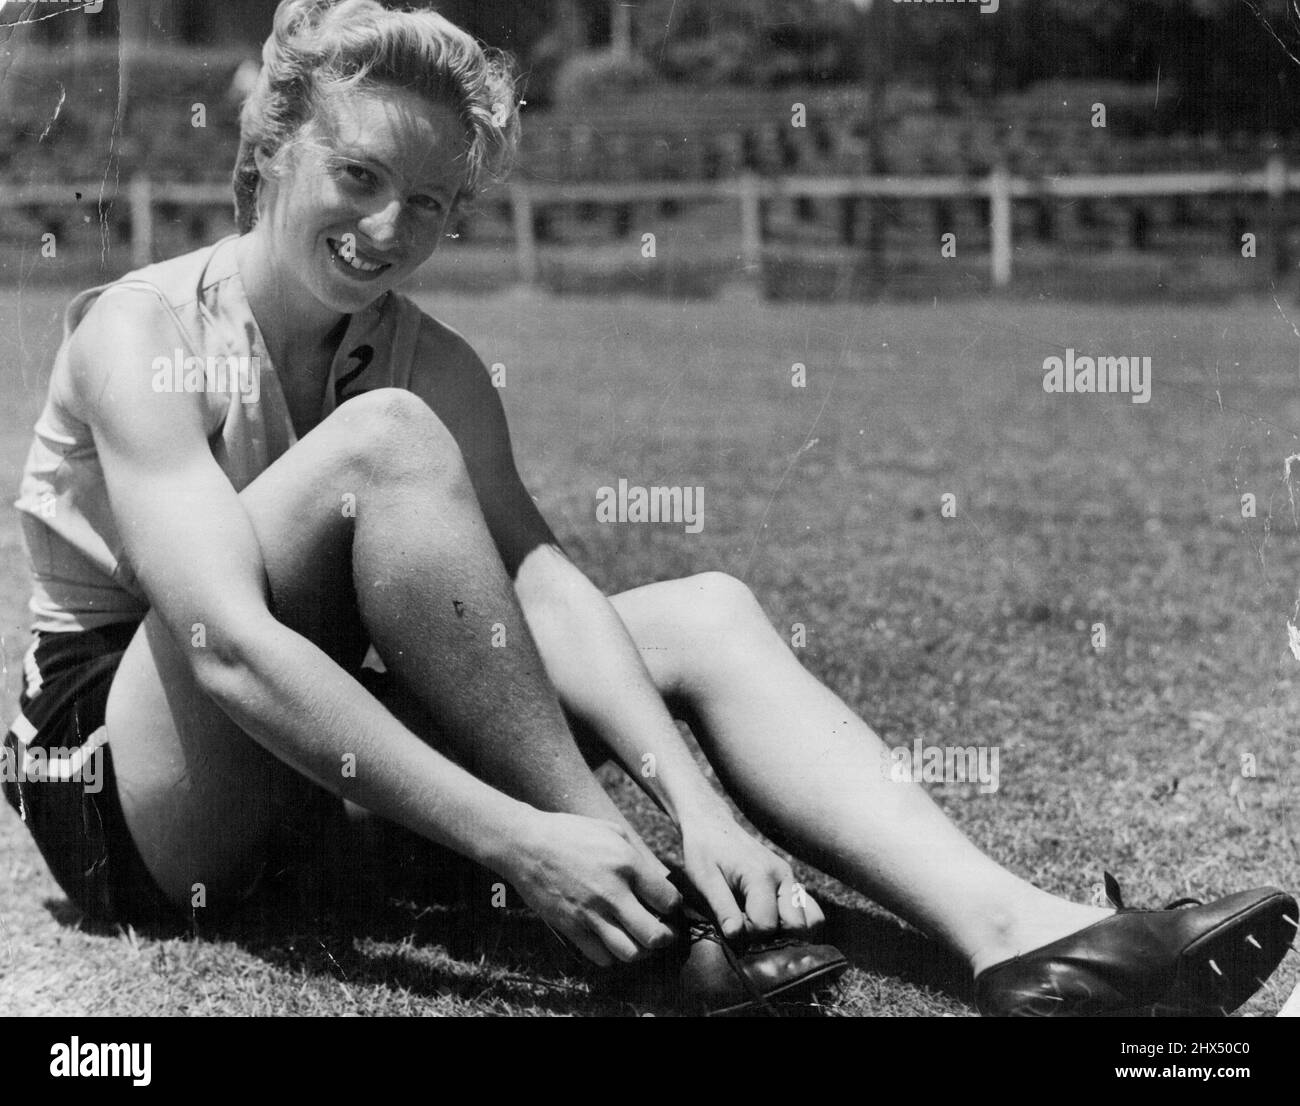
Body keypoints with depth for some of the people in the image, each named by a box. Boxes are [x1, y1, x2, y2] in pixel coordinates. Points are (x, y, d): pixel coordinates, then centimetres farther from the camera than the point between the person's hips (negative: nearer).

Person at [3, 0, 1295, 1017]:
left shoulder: (436, 365, 2)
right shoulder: (144, 334, -17)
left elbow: (539, 579, -14)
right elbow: (231, 646, -31)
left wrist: (691, 795, -32)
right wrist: (516, 841, -40)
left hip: (324, 769, 6)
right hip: (123, 789, -6)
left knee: (704, 610, -11)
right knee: (383, 441, -29)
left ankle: (1012, 930, -29)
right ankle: (635, 910, -29)